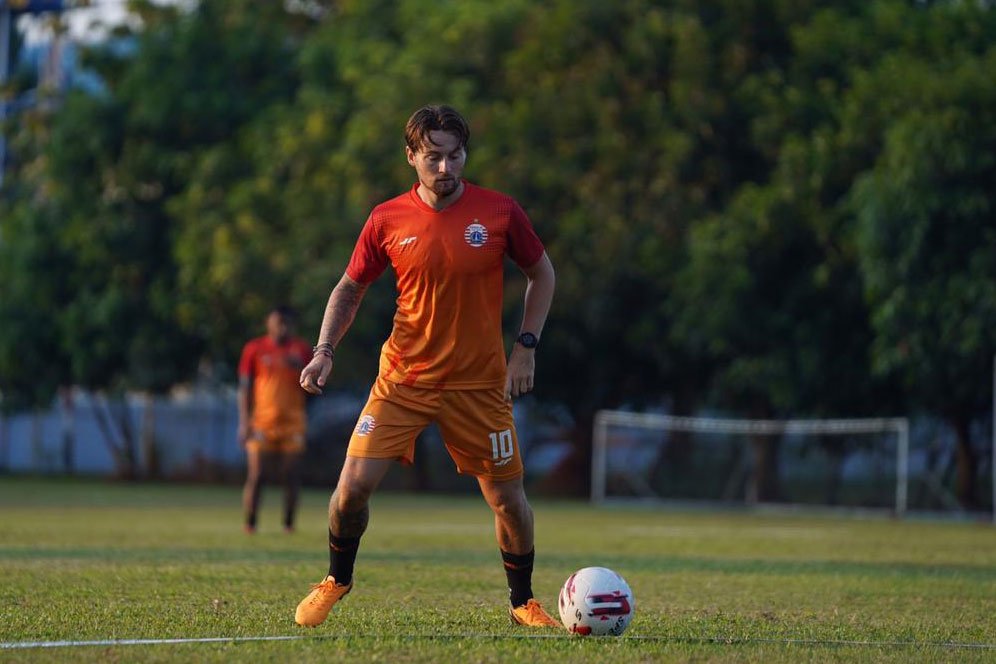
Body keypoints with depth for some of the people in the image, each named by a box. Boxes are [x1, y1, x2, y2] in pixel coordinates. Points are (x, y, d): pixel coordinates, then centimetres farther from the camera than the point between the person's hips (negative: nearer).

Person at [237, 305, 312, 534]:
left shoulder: (301, 349, 8)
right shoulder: (254, 349, 4)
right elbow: (245, 388, 4)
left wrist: (300, 367, -11)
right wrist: (244, 422, -3)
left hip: (293, 423, 2)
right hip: (261, 424, -2)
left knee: (291, 476, -1)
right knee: (256, 475, -7)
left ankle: (289, 524, 8)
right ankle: (249, 524, 0)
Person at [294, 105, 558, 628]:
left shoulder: (500, 212, -6)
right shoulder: (388, 220, -4)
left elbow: (542, 275, 8)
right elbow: (350, 289, 9)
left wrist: (525, 347, -1)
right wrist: (325, 351, -5)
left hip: (478, 383, 0)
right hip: (402, 378, 0)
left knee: (508, 500, 2)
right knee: (354, 484, -10)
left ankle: (523, 602, 25)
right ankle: (336, 580, 17)